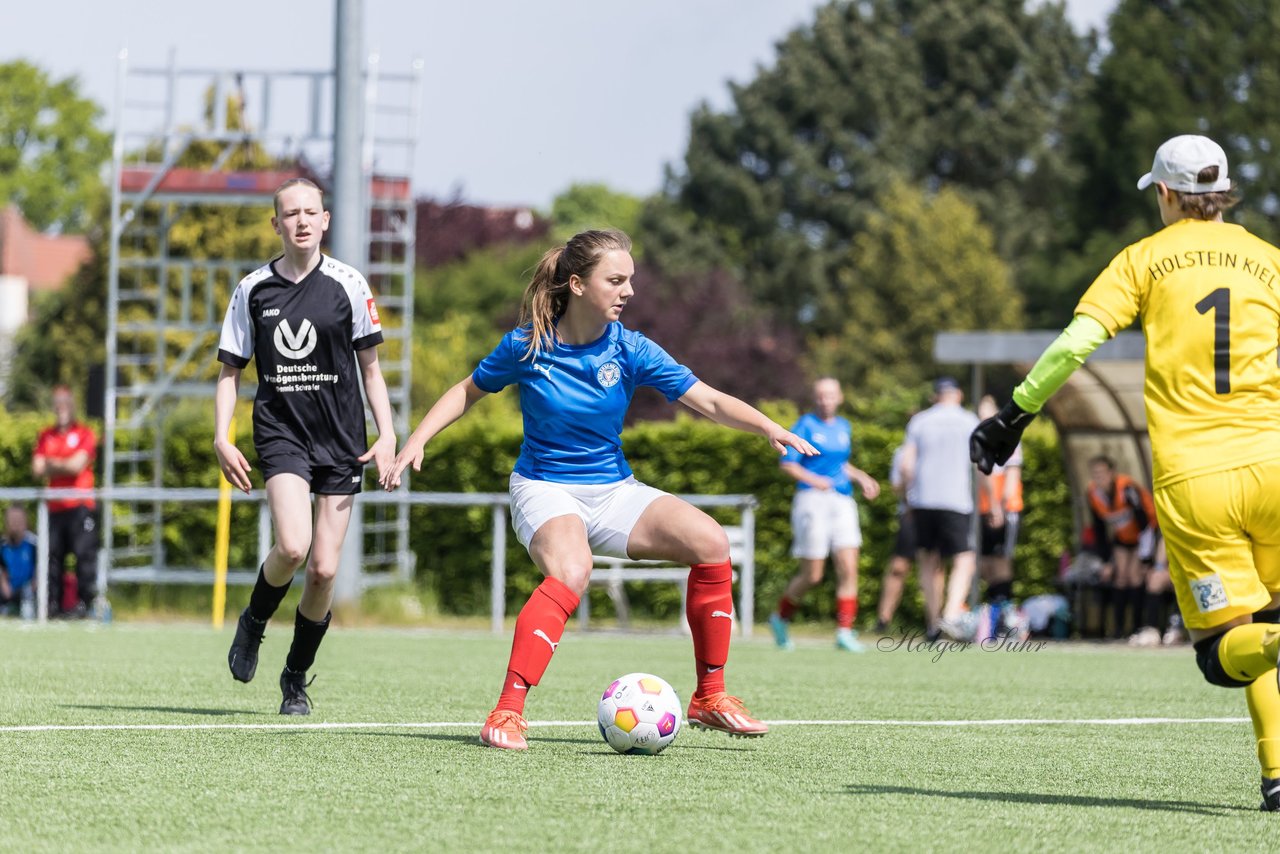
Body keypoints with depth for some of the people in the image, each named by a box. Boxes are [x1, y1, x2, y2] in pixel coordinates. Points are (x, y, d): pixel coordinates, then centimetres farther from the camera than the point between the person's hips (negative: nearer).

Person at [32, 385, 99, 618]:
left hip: (80, 505, -4)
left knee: (84, 554, -11)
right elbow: (37, 470, 7)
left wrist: (53, 465, 3)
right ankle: (53, 603, 3)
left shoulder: (85, 433, 4)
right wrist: (65, 466, -4)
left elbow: (78, 465, -8)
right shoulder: (45, 437, 17)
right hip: (55, 508, 4)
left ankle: (84, 602, -10)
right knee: (53, 556, 0)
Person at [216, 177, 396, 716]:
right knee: (292, 546, -23)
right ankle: (254, 622, 8)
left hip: (340, 440, 1)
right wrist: (221, 438, -4)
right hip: (281, 432, -1)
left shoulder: (347, 286, 0)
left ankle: (296, 679, 18)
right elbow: (230, 369, 8)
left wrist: (387, 434, -3)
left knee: (324, 569, -2)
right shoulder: (253, 289, 2)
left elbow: (370, 367, 7)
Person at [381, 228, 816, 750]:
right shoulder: (527, 345, -11)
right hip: (545, 487, -4)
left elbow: (710, 401, -11)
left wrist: (770, 429, -26)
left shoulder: (630, 351, -7)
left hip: (613, 489, 4)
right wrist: (416, 442, -3)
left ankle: (709, 698, -4)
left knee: (709, 541, -18)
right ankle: (507, 713, -34)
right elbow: (469, 391, 7)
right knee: (571, 573, -37)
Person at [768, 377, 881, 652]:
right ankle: (781, 618, 21)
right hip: (812, 500, -5)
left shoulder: (844, 428, 15)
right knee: (812, 575, -3)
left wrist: (861, 478, 12)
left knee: (848, 568, -9)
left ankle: (844, 631, -7)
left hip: (842, 502, 5)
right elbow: (787, 463, -8)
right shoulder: (805, 425, -3)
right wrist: (815, 481, -21)